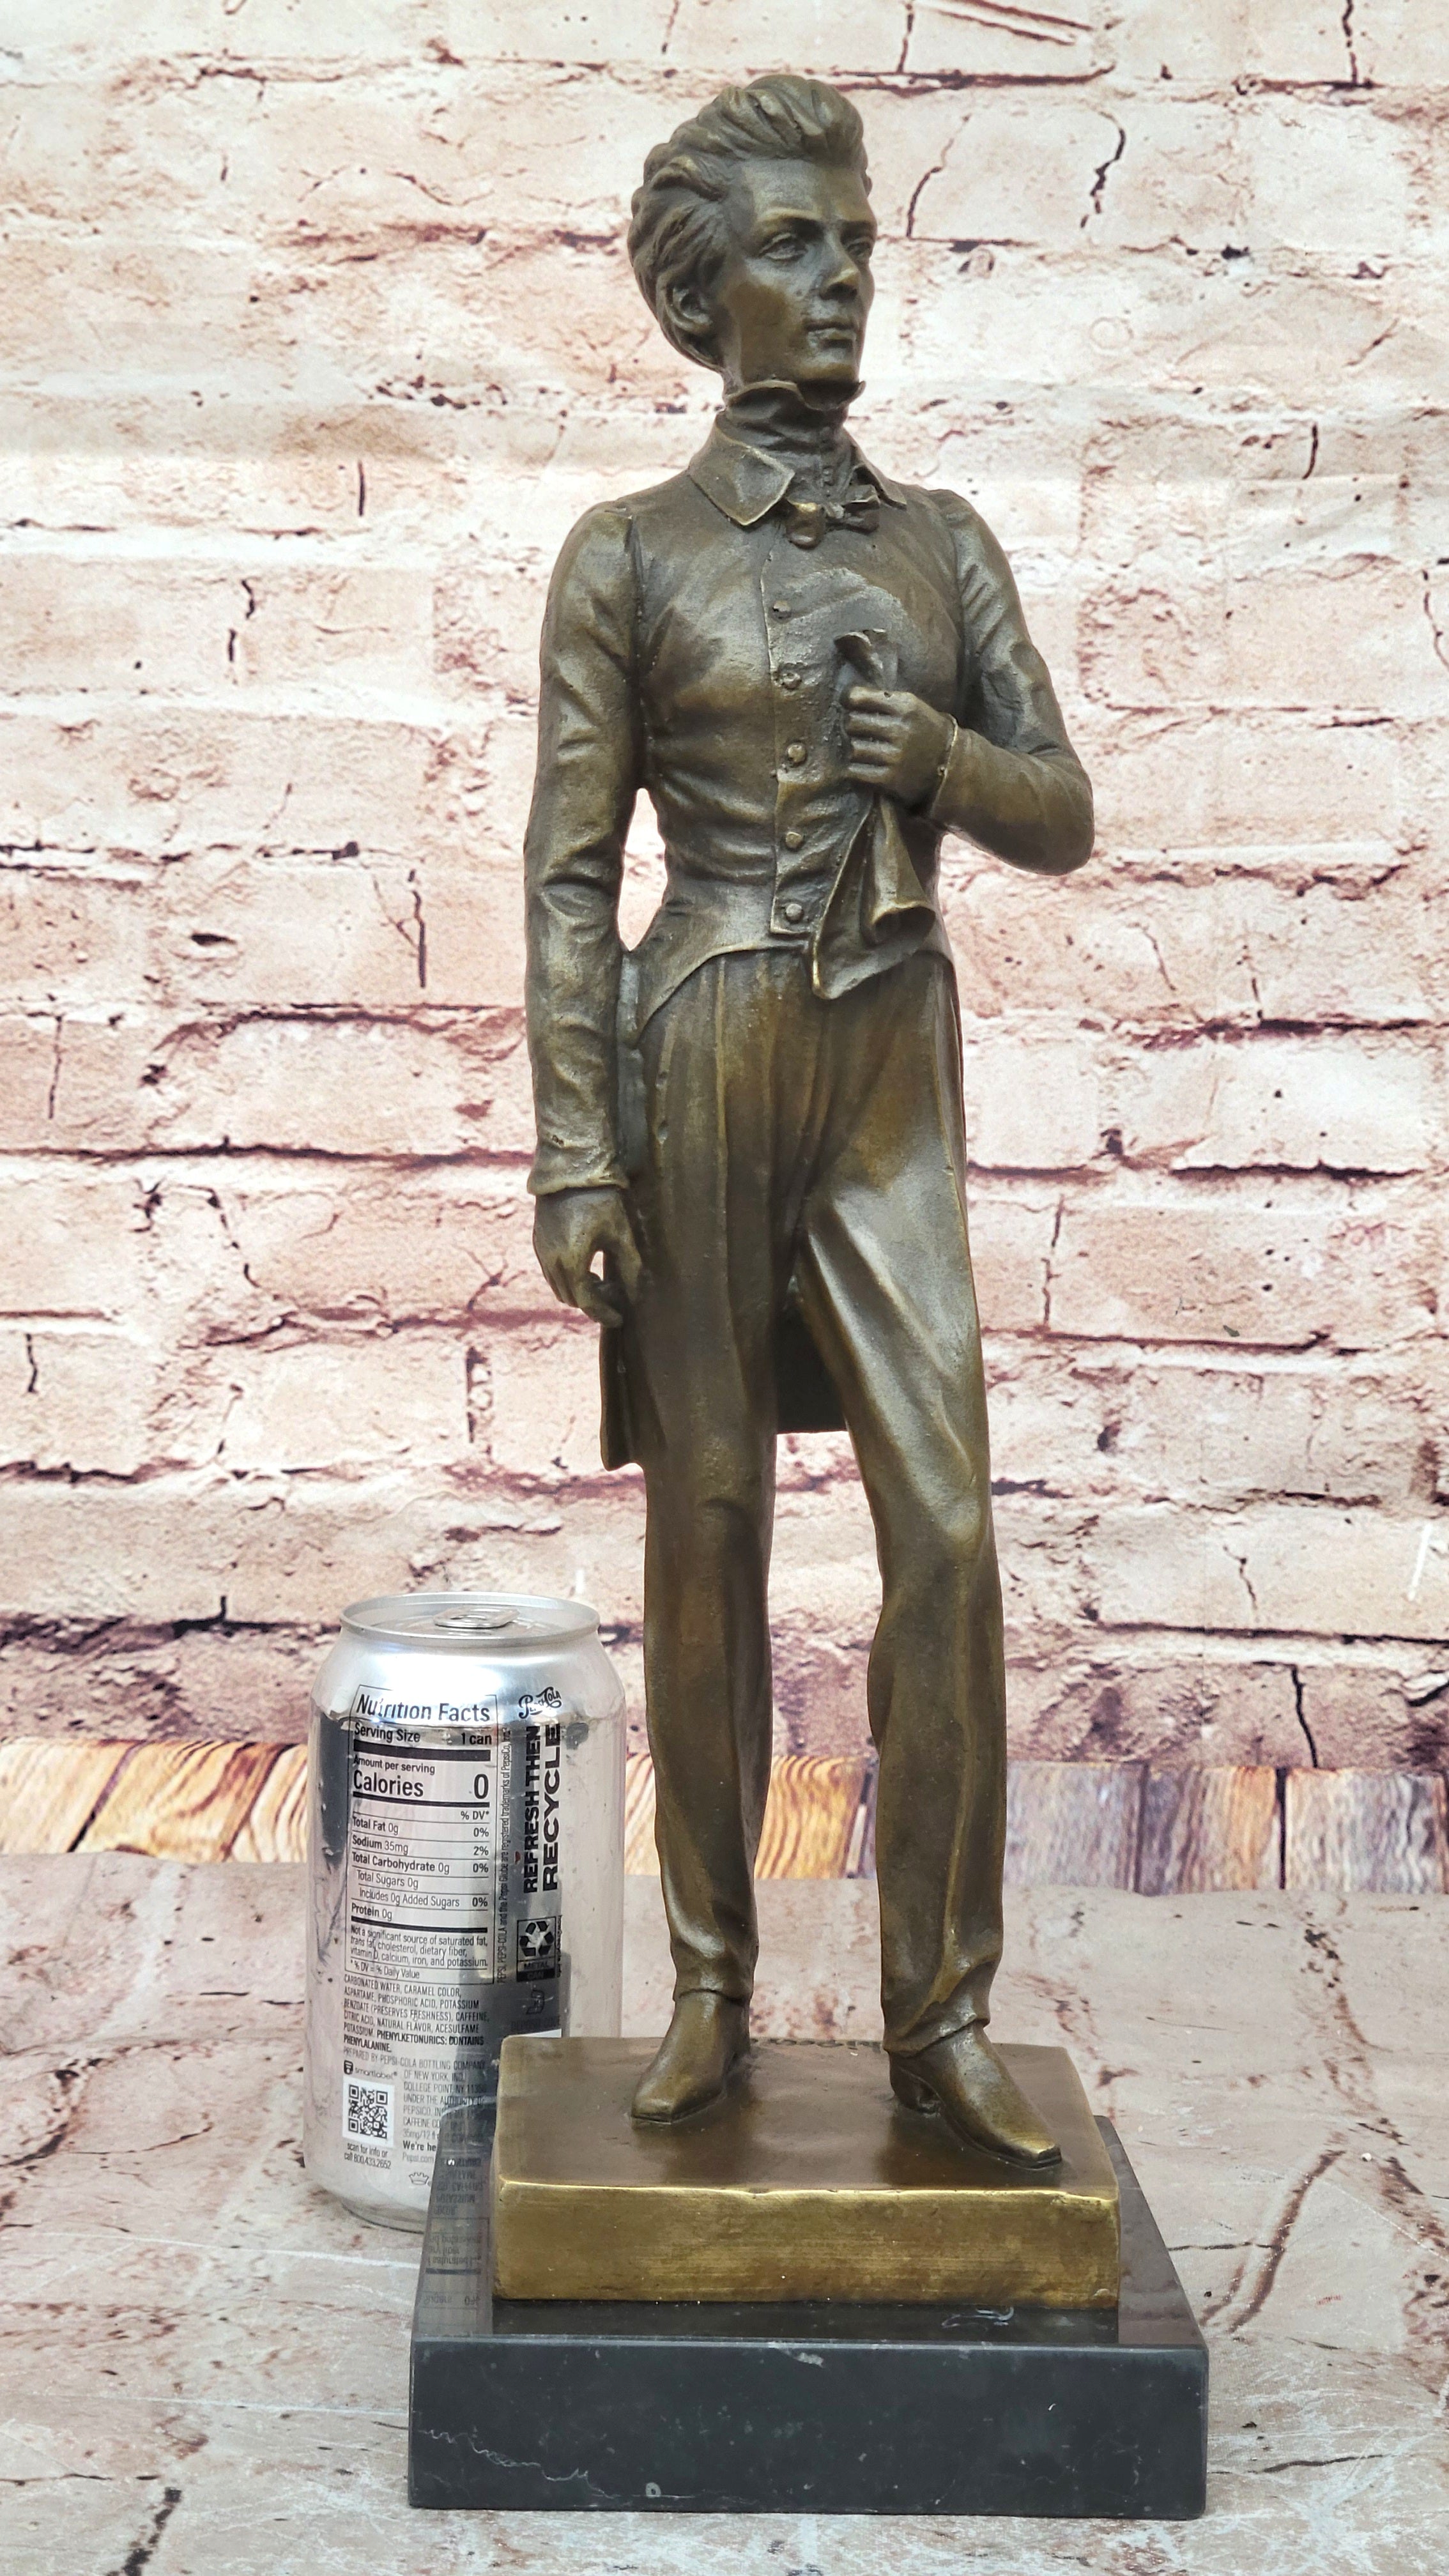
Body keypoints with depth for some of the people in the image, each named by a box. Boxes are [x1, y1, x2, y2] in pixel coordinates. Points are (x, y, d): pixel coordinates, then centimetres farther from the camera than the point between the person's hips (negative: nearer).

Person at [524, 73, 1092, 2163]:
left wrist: (939, 754, -12)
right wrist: (574, 1159, -9)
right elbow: (570, 869, -2)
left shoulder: (944, 544, 11)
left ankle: (942, 2015, 5)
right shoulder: (630, 556, 1)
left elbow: (1064, 819, 11)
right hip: (700, 1067, -3)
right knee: (707, 1535, 3)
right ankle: (712, 1989, 18)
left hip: (893, 1075, 3)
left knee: (948, 1528, -5)